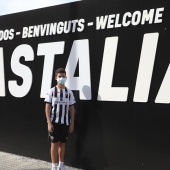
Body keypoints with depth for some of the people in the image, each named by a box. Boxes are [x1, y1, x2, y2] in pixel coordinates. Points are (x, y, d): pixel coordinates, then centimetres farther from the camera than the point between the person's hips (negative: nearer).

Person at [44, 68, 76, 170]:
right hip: (54, 122, -2)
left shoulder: (69, 92, 4)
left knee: (62, 143, 11)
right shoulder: (52, 91, -3)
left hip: (65, 122, 2)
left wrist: (72, 123, 3)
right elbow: (47, 108, -4)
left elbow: (72, 109, 7)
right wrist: (49, 123, -11)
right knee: (54, 143, 2)